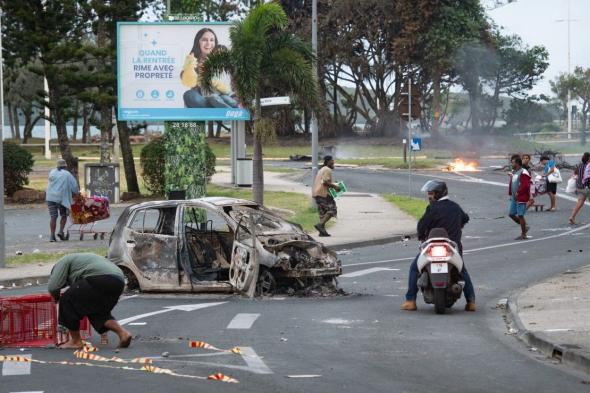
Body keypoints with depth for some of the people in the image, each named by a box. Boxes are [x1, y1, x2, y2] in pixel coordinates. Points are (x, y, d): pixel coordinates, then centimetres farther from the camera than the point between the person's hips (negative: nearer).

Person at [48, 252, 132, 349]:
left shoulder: (63, 262, 18)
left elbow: (53, 287, 5)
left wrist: (57, 299, 25)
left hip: (100, 279, -8)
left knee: (68, 301, 9)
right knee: (97, 312, 27)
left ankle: (75, 341, 14)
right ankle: (122, 332, 9)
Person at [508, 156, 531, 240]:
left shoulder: (523, 173, -15)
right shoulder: (513, 173, 14)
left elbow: (525, 186, -22)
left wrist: (518, 193, -18)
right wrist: (511, 194, 12)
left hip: (521, 198, -10)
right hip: (514, 198, 10)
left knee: (520, 215, -6)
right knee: (511, 214, 10)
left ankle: (523, 235, 2)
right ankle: (524, 227, 25)